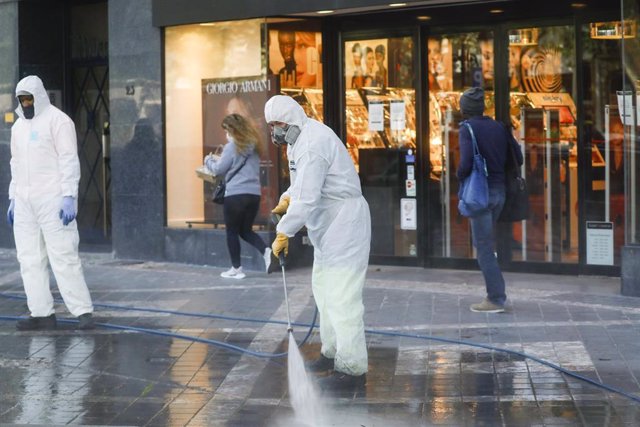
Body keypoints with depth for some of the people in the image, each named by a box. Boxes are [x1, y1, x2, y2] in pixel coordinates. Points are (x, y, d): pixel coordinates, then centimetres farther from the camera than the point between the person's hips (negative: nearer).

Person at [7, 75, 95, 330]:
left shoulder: (57, 120, -7)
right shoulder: (19, 126, 16)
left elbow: (69, 160, -13)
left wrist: (69, 197, -20)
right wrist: (13, 199, 17)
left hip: (53, 199, -7)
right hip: (25, 201, 8)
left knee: (63, 256, -11)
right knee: (30, 259, 4)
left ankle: (83, 312, -8)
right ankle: (42, 314, 7)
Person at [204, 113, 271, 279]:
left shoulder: (232, 147, -8)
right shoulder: (253, 146, 12)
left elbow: (219, 170, -3)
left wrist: (209, 160, 16)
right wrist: (219, 159, 23)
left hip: (235, 194, -6)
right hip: (254, 194, 7)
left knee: (232, 232, 7)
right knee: (246, 230, 18)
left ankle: (236, 269, 9)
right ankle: (266, 251, -6)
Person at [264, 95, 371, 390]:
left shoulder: (313, 144, -22)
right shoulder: (300, 139, 12)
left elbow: (307, 199, -27)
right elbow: (302, 183, 23)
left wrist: (283, 233, -21)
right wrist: (287, 199, 4)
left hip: (344, 222, -11)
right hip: (328, 225, 11)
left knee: (341, 296, -10)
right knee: (323, 288, 20)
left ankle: (352, 368, -7)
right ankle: (333, 352, 33)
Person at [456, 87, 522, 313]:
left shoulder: (468, 129, -10)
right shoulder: (499, 127, 8)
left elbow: (466, 162, -20)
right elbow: (518, 157, 7)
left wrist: (460, 176, -1)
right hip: (500, 190, 7)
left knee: (484, 248, -1)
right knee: (485, 243, 19)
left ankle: (496, 299, -1)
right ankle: (496, 294, 18)